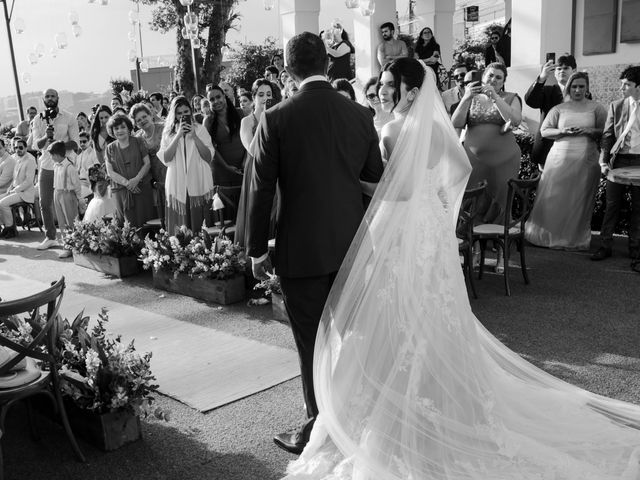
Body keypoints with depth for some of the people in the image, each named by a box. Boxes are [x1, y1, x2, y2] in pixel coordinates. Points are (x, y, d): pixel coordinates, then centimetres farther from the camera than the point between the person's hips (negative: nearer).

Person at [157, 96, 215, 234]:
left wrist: (194, 136, -11)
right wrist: (178, 135, -10)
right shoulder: (168, 133, 9)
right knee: (179, 230, -2)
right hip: (177, 186, 0)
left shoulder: (200, 129, 6)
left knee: (198, 225, -1)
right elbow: (165, 158, -4)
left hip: (199, 186, 0)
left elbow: (209, 157, -2)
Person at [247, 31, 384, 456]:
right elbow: (375, 174, 10)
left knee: (313, 343, 8)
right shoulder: (360, 114, -1)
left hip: (302, 249, -4)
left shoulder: (276, 119, -11)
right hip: (351, 245, 4)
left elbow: (262, 189, -8)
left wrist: (257, 249, 1)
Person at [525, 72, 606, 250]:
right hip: (560, 157, 1)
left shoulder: (596, 108, 8)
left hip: (585, 160, 0)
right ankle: (549, 235, 11)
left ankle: (576, 239, 12)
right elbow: (544, 131, 7)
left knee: (580, 200, 2)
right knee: (553, 198, -1)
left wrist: (589, 131, -12)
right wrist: (563, 131, -9)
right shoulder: (559, 109, 9)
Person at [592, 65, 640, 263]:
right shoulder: (615, 106, 6)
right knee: (612, 204, 2)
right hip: (618, 159, 1)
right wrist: (604, 161, -6)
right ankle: (605, 246, 7)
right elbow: (607, 135, 4)